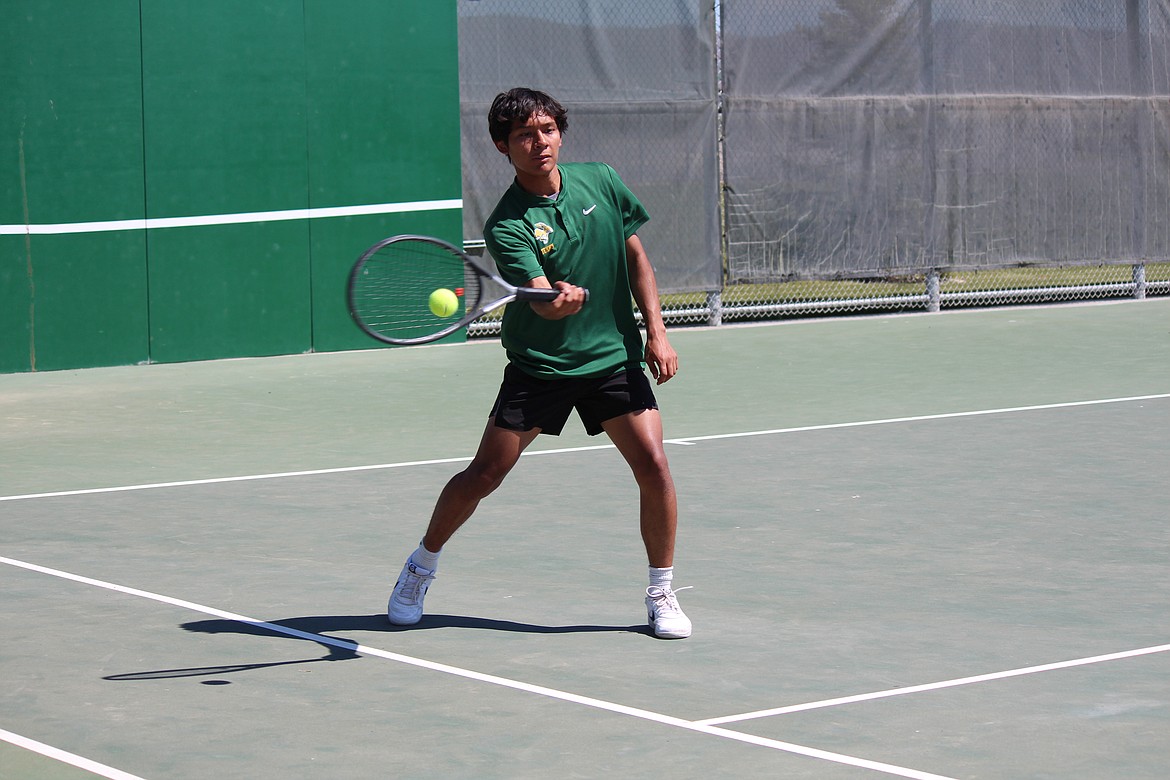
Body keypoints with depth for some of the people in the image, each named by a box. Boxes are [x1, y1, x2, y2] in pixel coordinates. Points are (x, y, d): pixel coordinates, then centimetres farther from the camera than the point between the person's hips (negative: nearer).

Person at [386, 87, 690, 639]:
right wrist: (560, 300, -51)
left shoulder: (600, 181, -2)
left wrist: (656, 332, 1)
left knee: (653, 465, -12)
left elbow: (636, 257, 8)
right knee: (480, 477, 0)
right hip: (539, 363, -2)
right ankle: (420, 569, 24)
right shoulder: (506, 226, -15)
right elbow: (542, 300, -28)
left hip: (615, 357, 2)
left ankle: (661, 595, 5)